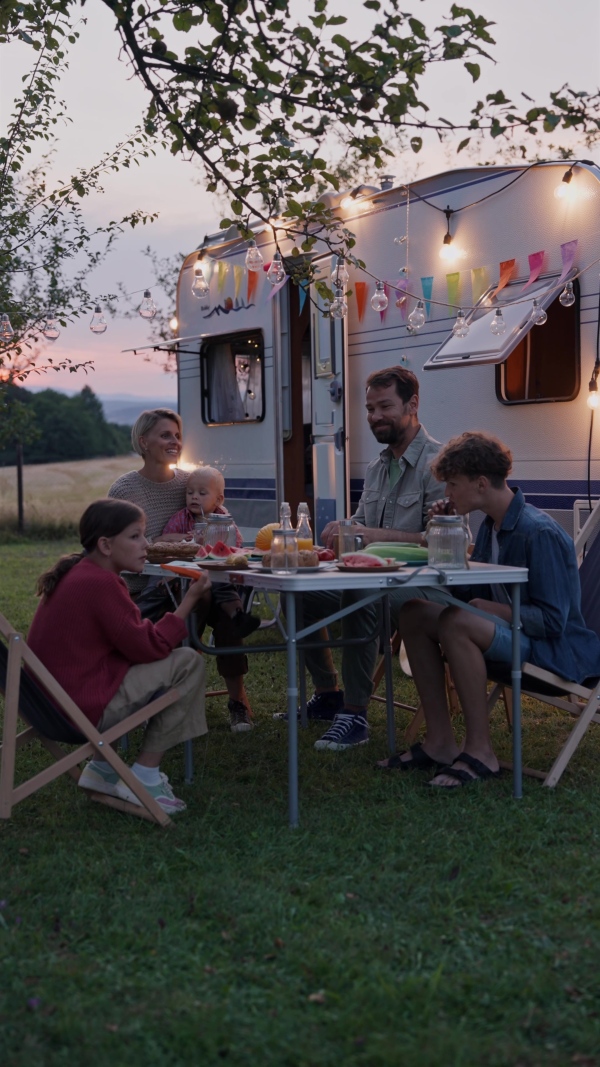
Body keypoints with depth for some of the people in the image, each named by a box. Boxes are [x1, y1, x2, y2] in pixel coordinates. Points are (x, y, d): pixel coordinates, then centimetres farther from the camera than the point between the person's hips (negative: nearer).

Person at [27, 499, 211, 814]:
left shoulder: (77, 574, 11)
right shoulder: (100, 583, -20)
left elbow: (132, 638, 10)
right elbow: (149, 647, -17)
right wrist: (191, 598, -10)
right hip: (83, 709, -10)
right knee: (189, 663, -8)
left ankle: (102, 769, 22)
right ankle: (144, 779, 1)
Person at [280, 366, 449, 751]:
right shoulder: (377, 467, 15)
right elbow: (360, 523, 23)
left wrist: (377, 535, -27)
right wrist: (342, 531, 0)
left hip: (428, 583, -9)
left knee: (360, 597, -36)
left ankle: (355, 715, -26)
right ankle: (328, 694, 15)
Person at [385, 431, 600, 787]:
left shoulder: (541, 533, -21)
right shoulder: (491, 526, 9)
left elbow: (552, 620, -23)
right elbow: (470, 591, 10)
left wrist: (488, 608, -21)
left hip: (559, 649, -10)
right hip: (507, 631, 10)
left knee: (456, 622, -33)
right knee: (414, 615, -2)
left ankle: (480, 751, -22)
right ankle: (440, 741, -2)